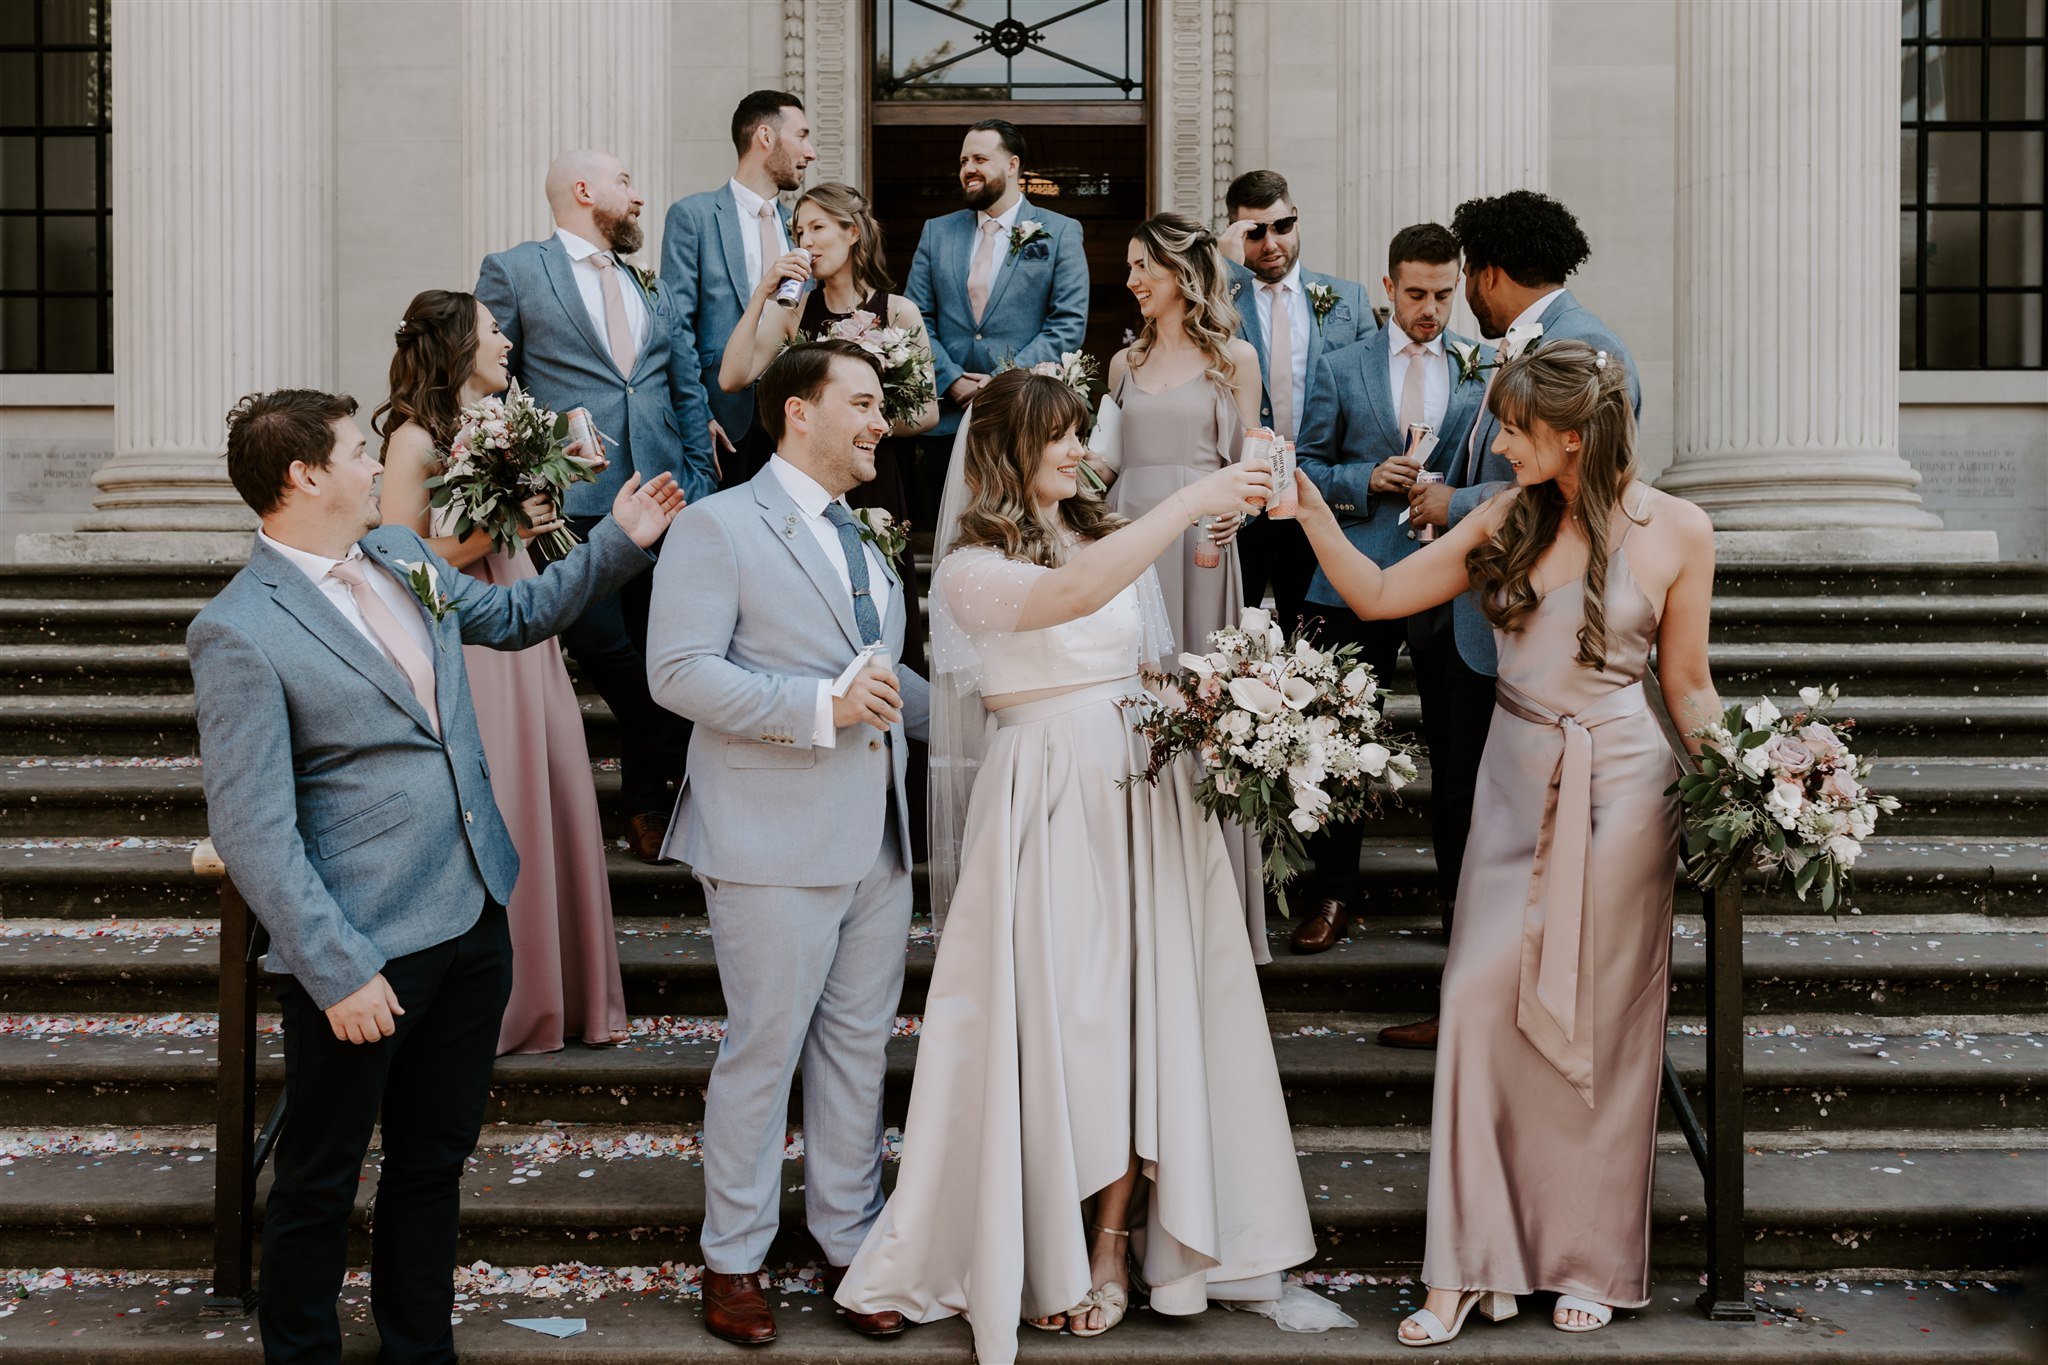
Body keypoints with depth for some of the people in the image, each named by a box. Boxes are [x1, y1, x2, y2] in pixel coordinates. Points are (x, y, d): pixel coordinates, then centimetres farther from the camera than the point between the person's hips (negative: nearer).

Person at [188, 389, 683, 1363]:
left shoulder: (401, 556, 8)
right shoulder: (238, 631, -16)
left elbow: (514, 615, 27)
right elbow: (252, 832, -19)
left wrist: (619, 542, 18)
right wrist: (338, 971, -21)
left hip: (474, 915, 8)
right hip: (362, 952, -7)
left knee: (434, 1161, 20)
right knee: (320, 1180, 11)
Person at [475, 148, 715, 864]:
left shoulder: (653, 288, 20)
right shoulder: (513, 271, 3)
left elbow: (689, 391, 21)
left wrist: (698, 486, 11)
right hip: (571, 510, -4)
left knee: (659, 657, 5)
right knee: (610, 657, -8)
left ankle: (649, 799, 21)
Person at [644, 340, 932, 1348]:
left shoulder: (865, 546, 19)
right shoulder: (719, 527, -6)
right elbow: (679, 670, -16)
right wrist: (821, 707, -21)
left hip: (876, 842, 7)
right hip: (775, 845, -7)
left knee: (859, 1048, 13)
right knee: (762, 1051, 1)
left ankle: (851, 1242, 25)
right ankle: (732, 1263, 16)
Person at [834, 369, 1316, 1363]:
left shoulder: (1112, 536, 14)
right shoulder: (971, 570, -4)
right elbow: (1071, 594, -25)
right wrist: (1191, 501, -26)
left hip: (1144, 796, 5)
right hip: (1045, 805, -5)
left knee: (1137, 1011, 3)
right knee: (1054, 1016, -2)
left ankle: (1112, 1248, 13)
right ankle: (1047, 1250, 12)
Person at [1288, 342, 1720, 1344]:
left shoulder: (1676, 531, -4)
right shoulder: (1506, 519, 4)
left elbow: (1686, 684, 3)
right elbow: (1379, 595, 7)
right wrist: (1309, 509, -3)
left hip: (1617, 789, -3)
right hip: (1516, 784, 3)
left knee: (1601, 1024, 4)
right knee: (1482, 1003, -2)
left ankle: (1591, 1262, 20)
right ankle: (1471, 1264, 8)